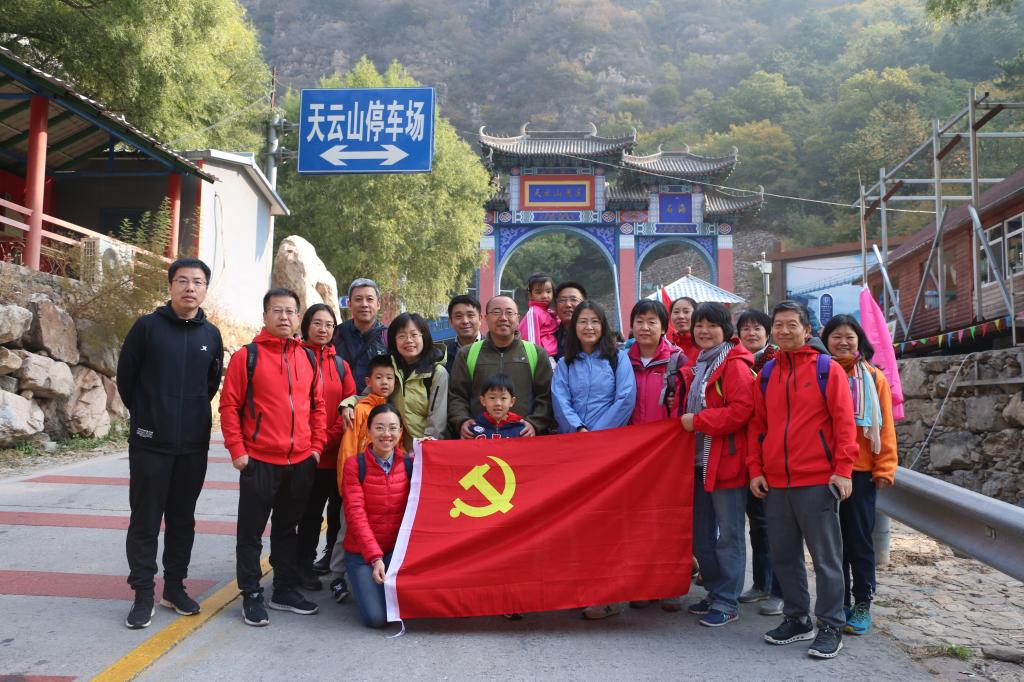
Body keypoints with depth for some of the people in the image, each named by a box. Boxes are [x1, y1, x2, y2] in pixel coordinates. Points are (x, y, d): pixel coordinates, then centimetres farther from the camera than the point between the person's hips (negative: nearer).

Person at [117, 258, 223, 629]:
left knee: (182, 519, 12)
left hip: (194, 445, 3)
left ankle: (174, 587, 24)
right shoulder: (147, 326, -4)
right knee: (145, 521, 3)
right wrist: (146, 416, 10)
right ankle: (143, 595, 14)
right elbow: (125, 377, 3)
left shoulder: (211, 335, 5)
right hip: (150, 443, -3)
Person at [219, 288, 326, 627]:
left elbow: (318, 406, 13)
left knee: (288, 529, 16)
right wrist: (237, 450, -10)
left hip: (301, 462, 4)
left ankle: (286, 590, 28)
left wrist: (316, 446, 5)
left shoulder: (309, 358, 8)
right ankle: (251, 596, 17)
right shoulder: (247, 356, -4)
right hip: (259, 461, -4)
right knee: (251, 531, 5)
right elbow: (229, 406, -5)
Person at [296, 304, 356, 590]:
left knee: (339, 507, 13)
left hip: (337, 451, 4)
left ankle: (334, 557, 30)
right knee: (311, 511, 4)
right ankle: (305, 564, 19)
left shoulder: (340, 364, 10)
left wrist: (328, 439, -9)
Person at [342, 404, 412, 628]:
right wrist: (375, 557, -21)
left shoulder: (409, 464, 0)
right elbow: (355, 513, -13)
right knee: (376, 617, -15)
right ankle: (361, 583, 16)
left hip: (398, 550, 2)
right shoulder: (355, 464, -8)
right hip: (362, 552, -2)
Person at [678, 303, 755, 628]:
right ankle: (714, 593, 29)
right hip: (700, 460, 9)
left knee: (728, 535, 2)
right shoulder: (697, 366, 16)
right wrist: (683, 414, 6)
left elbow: (741, 410, -22)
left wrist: (697, 421, -18)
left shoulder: (734, 366, -11)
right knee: (702, 534, 15)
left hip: (727, 461, -9)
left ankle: (727, 602, 12)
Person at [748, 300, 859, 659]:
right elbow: (756, 425, 12)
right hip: (775, 482, 5)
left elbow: (843, 421, -6)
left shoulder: (828, 369, -1)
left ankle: (831, 627, 15)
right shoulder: (766, 374, 11)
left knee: (826, 556, 3)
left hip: (817, 481, -5)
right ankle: (796, 619, 26)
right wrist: (755, 469, 5)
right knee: (784, 555, 12)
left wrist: (842, 470, -13)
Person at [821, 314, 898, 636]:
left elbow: (885, 426, 0)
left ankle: (862, 605, 18)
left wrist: (885, 468, -6)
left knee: (859, 540, 6)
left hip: (860, 470, -2)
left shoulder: (874, 378, 2)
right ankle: (840, 602, 22)